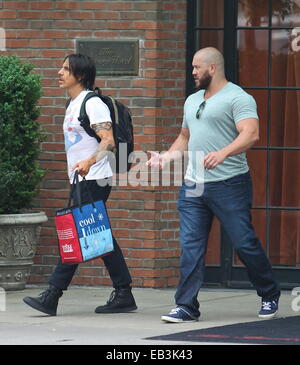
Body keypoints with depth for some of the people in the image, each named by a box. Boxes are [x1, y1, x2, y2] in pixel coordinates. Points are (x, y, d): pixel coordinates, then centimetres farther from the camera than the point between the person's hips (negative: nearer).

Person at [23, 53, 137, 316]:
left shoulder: (93, 104, -11)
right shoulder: (73, 106, 20)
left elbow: (109, 141, -22)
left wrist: (89, 161, -38)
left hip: (94, 181, -10)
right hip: (81, 180, 10)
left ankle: (52, 296, -13)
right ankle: (123, 295, 8)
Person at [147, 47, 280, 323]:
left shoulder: (237, 98, -7)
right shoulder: (192, 101, 19)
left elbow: (251, 134, -21)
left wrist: (222, 153, -35)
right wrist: (166, 157, 12)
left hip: (229, 185, -7)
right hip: (193, 186, 7)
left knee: (244, 243, 0)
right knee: (190, 247, -1)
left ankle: (270, 296, 19)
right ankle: (187, 307, 0)